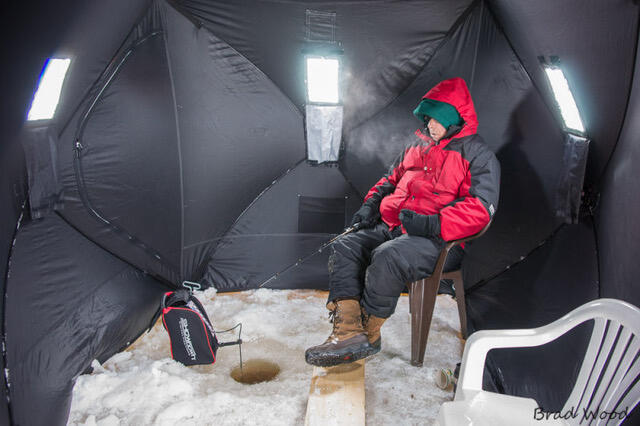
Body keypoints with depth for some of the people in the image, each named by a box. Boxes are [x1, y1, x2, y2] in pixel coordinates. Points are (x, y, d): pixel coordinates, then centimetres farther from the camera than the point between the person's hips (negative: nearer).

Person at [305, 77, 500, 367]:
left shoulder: (478, 156, -2)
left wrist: (432, 224, -26)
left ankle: (367, 333, -15)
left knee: (388, 257, -35)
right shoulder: (419, 147, 20)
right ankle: (348, 330, -24)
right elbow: (391, 179, 30)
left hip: (440, 240, -8)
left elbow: (481, 208, -14)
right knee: (344, 248, -12)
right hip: (392, 227, 8)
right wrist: (371, 205, 10)